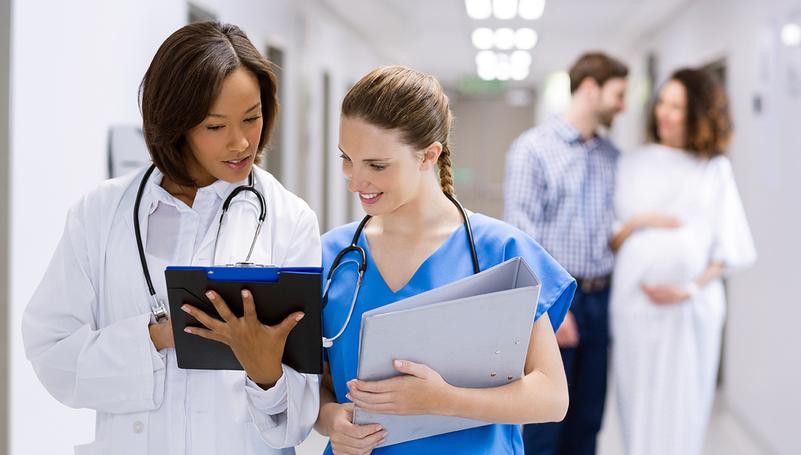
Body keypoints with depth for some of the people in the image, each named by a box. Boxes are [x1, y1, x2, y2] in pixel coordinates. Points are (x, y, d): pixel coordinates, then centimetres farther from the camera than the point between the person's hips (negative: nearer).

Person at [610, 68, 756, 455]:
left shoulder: (716, 169, 7)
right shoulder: (632, 166, 9)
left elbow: (730, 248, 3)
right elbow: (608, 241, 8)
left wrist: (691, 288, -10)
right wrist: (637, 223, -11)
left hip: (695, 306, 0)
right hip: (636, 301, 1)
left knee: (683, 409, 1)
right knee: (639, 405, 0)